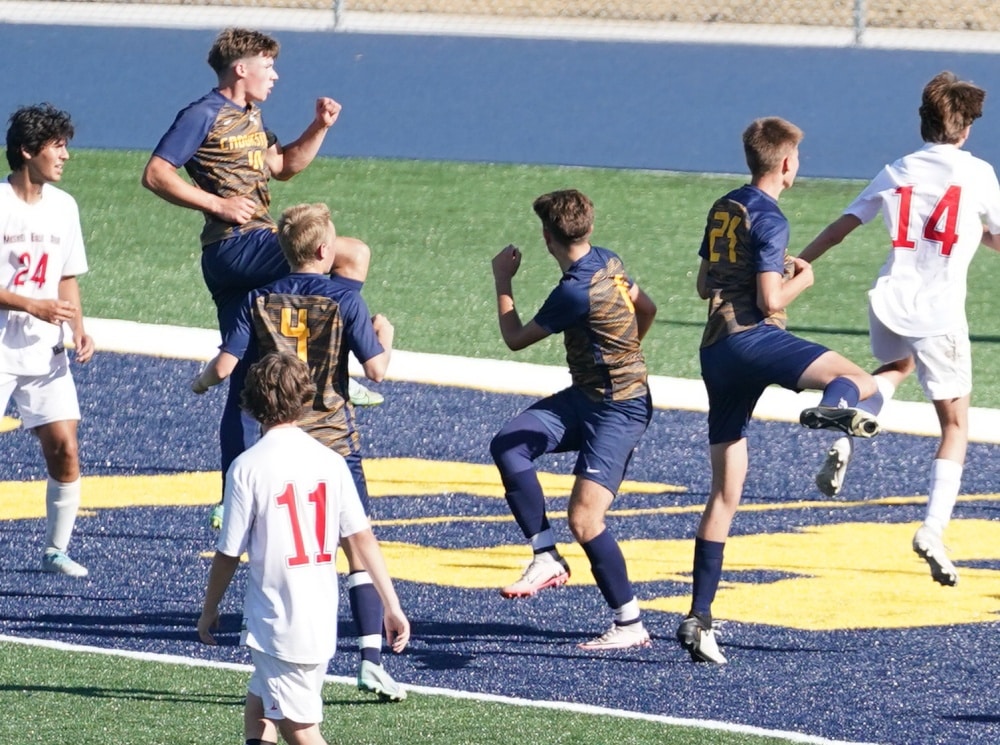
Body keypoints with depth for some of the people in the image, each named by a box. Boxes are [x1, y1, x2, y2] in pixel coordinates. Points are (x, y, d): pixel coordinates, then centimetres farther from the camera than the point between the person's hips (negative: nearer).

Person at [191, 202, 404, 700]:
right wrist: (385, 337, 9)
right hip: (334, 439, -2)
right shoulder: (343, 299, -6)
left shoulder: (260, 301, 0)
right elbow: (375, 370, -11)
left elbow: (225, 366, -6)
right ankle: (371, 660, -7)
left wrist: (201, 383, 16)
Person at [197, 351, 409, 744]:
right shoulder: (330, 462, 1)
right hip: (323, 621, 5)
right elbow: (362, 538, 0)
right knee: (260, 704, 21)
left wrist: (209, 608, 10)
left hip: (275, 621, -5)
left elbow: (228, 553, -6)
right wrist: (392, 606, 4)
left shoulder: (247, 467, -11)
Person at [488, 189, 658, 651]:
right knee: (508, 446, -6)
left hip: (618, 411, -10)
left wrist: (503, 280, 2)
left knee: (584, 518, -13)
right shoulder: (607, 263, 1)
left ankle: (631, 625, -4)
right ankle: (546, 558, -5)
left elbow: (515, 338, -11)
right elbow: (646, 309, 19)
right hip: (585, 396, 10)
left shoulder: (576, 292, -24)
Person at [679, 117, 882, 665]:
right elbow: (770, 301, -12)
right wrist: (800, 278, 7)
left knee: (725, 490, 10)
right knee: (860, 381, -20)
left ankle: (698, 619, 8)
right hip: (755, 338, -8)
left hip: (716, 348, 8)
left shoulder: (723, 209, 19)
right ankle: (833, 412, -59)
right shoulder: (768, 219, -5)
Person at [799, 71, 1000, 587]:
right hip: (939, 313, -4)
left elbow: (842, 226, 8)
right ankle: (933, 529, -11)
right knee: (955, 427, 6)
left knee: (898, 366, 38)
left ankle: (845, 442, 12)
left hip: (889, 305, 4)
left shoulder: (897, 173, 6)